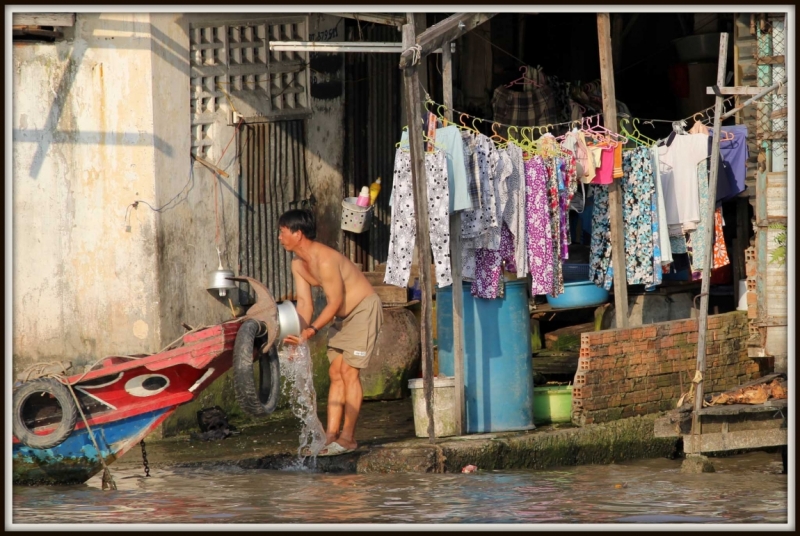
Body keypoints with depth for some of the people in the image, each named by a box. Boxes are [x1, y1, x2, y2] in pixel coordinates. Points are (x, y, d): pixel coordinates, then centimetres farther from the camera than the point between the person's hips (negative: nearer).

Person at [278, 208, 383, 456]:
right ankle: (331, 435, 5)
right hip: (343, 315, 10)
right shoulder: (298, 263, 1)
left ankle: (348, 437, -8)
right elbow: (304, 302, 2)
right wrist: (298, 336, -11)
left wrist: (310, 331, -29)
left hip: (364, 308, -10)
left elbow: (335, 302, -25)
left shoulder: (325, 260, -28)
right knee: (336, 373, 5)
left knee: (349, 371, -11)